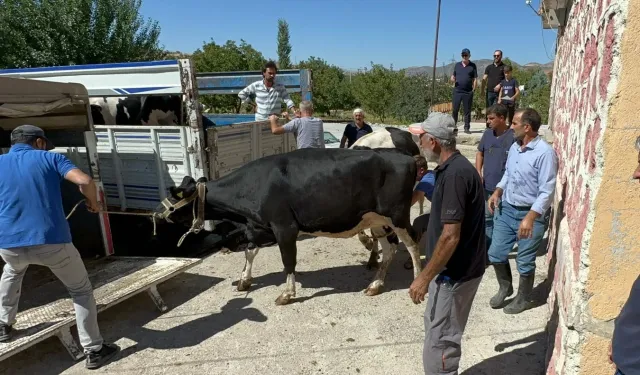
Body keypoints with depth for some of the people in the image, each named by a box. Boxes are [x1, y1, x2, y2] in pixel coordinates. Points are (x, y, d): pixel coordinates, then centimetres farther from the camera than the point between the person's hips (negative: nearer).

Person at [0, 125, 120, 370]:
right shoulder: (49, 158, 6)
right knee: (81, 290, 14)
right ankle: (94, 351, 14)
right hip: (51, 241, -3)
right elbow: (85, 181, -11)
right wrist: (93, 203, 8)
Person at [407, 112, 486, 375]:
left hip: (455, 273, -10)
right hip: (454, 268, 10)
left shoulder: (455, 174, -24)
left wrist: (424, 278, -21)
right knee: (437, 330, 24)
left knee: (438, 343, 3)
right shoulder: (453, 167, 7)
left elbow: (450, 236, -26)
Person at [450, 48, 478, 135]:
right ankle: (454, 127, 6)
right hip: (457, 91, 2)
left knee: (467, 111, 3)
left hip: (468, 92, -1)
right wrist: (452, 79, -6)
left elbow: (475, 79, 4)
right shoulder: (457, 65, 12)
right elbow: (453, 76, 17)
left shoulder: (472, 66, 5)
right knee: (455, 110, -1)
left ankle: (467, 128, 10)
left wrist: (473, 89, -5)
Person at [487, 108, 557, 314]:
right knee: (496, 253, 13)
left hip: (530, 214, -7)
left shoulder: (545, 153, -20)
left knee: (524, 262, 9)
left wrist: (530, 218, -29)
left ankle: (522, 299, 31)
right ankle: (505, 288, 37)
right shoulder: (514, 147, 5)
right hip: (505, 210, 7)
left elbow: (547, 192, -22)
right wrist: (497, 192, 3)